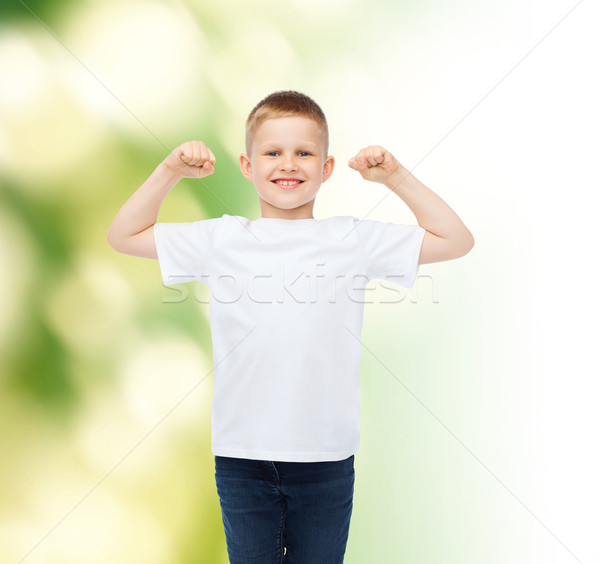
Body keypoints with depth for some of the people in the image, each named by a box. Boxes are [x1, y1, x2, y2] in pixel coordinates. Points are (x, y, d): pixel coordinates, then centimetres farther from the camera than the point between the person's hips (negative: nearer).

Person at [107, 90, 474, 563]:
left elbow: (456, 241, 5)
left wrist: (395, 176, -3)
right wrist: (170, 172, -2)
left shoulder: (353, 239, 1)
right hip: (242, 454, 1)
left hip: (327, 456, 0)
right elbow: (124, 236, 10)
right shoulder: (221, 239, 2)